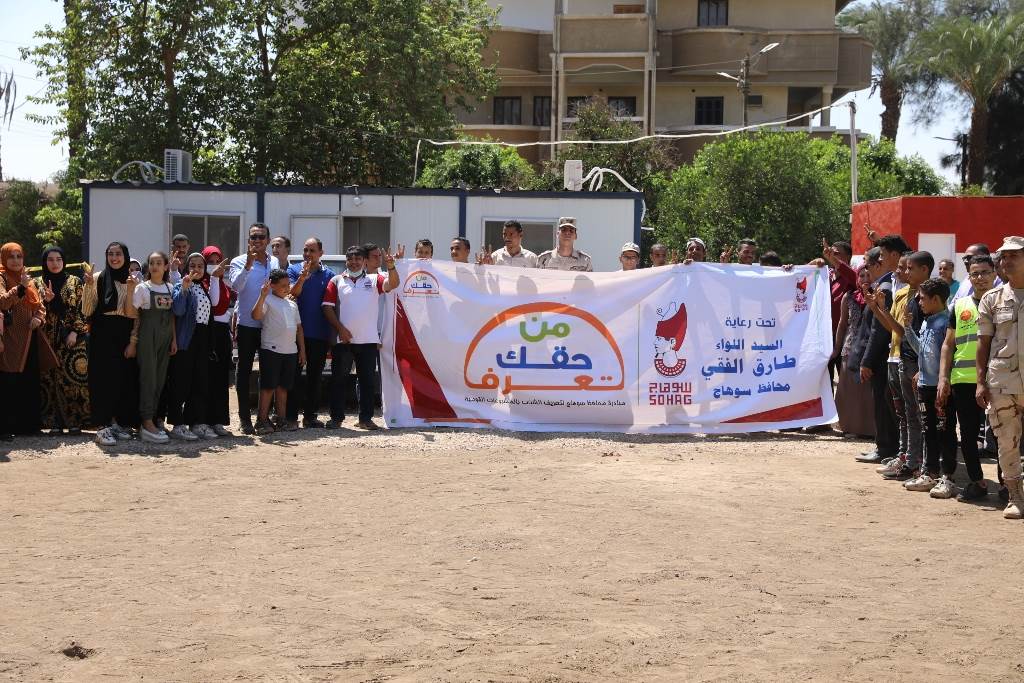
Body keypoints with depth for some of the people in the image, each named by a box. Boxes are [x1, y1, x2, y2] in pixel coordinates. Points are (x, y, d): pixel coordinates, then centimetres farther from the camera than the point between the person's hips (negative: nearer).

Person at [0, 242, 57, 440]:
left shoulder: (27, 279, 18)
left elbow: (40, 305, 22)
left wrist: (39, 318, 2)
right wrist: (21, 287, -33)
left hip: (30, 338, 7)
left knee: (30, 383, 8)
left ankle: (27, 424, 15)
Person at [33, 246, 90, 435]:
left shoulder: (75, 282, 6)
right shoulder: (38, 283, 9)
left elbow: (81, 309, 2)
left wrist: (75, 331, -8)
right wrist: (46, 300, -14)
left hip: (71, 336, -1)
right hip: (47, 337, 1)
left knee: (72, 376, -5)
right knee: (50, 377, -1)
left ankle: (75, 421, -1)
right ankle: (54, 421, 3)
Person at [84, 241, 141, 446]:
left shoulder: (134, 281, 7)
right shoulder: (98, 279, 3)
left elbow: (132, 314, -3)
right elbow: (87, 310, -3)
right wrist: (88, 285, -14)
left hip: (123, 335, 2)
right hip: (102, 335, -2)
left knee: (123, 379, 3)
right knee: (103, 378, -6)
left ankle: (118, 422, 15)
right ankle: (102, 426, -7)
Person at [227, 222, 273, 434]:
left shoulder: (276, 264, 9)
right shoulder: (239, 262, -2)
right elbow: (236, 286, -19)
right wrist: (248, 265, -28)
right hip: (247, 325, -3)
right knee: (244, 370, 1)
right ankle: (245, 417, 4)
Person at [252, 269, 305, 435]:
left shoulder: (292, 304, 17)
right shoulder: (268, 300, -5)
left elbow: (298, 327, 21)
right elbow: (256, 316, -22)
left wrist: (302, 349, 17)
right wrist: (262, 296, -32)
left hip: (290, 351, 6)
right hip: (271, 350, -6)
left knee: (283, 386, 10)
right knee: (268, 386, -4)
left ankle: (282, 420, 15)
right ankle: (262, 421, 1)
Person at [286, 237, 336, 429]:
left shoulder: (329, 275, 8)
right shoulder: (294, 270, 4)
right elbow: (293, 293, -10)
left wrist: (334, 333, 4)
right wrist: (302, 278, -28)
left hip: (320, 333, 2)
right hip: (297, 331, -2)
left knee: (315, 376, 8)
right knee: (294, 374, 0)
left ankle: (310, 416, 15)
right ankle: (291, 416, 3)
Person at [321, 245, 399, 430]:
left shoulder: (374, 280, 10)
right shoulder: (337, 281, 8)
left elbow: (393, 284, -7)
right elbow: (328, 307, 2)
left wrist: (391, 267, -26)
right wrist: (340, 328, -9)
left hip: (368, 339, 1)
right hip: (343, 339, -1)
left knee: (367, 380, 4)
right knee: (339, 380, 1)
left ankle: (365, 418, 10)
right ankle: (336, 418, 8)